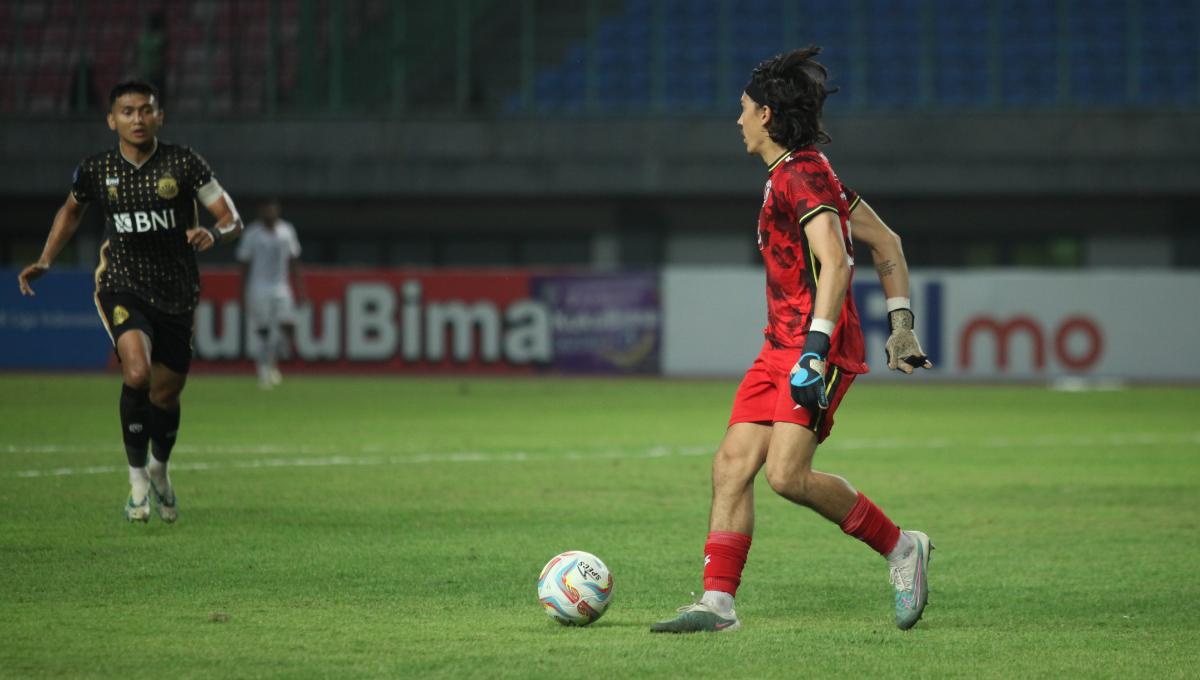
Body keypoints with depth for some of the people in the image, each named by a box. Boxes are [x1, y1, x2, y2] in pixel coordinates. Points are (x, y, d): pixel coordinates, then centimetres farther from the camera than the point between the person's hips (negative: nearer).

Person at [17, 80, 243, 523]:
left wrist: (215, 234, -28)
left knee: (166, 394, 11)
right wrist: (45, 261, 10)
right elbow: (71, 211, 19)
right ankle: (137, 479, -10)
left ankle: (160, 469, 44)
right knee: (137, 373, -27)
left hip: (177, 292, 1)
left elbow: (232, 220, -5)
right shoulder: (96, 170, -3)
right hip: (122, 286, -1)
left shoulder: (183, 163, -7)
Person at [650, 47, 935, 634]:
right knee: (732, 464, 1)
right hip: (781, 344, 10)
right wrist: (900, 323, 20)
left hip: (818, 347, -10)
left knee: (787, 475, -19)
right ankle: (717, 603, 0)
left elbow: (834, 261, -25)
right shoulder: (800, 172, 19)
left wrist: (815, 350, -32)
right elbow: (886, 243, 22)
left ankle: (899, 547, -2)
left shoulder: (801, 175, -13)